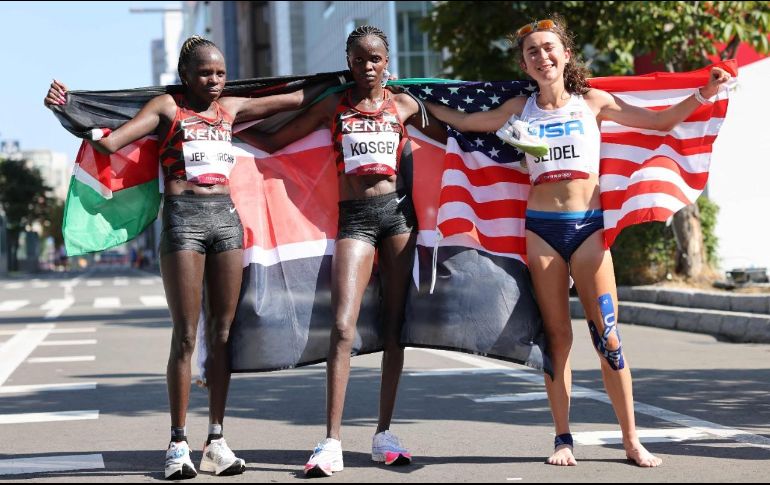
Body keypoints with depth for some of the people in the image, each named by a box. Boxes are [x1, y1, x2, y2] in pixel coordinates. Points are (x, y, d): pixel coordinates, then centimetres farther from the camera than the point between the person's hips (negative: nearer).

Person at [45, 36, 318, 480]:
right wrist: (66, 109, -12)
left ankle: (217, 439, 8)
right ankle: (179, 443, 0)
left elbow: (297, 100, 25)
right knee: (186, 335, -5)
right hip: (184, 215, -4)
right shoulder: (166, 107, 7)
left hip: (226, 215, 4)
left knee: (222, 331, 3)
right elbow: (110, 142, -2)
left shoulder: (230, 108, 18)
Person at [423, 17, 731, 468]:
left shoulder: (592, 102, 5)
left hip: (588, 225, -1)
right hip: (541, 227, 1)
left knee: (608, 334, -5)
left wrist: (704, 93, -2)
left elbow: (660, 121, 8)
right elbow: (461, 121, 19)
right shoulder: (519, 109, 9)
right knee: (556, 334, 3)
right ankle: (563, 438, 11)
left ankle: (632, 439, 2)